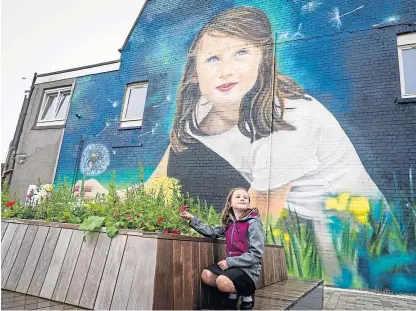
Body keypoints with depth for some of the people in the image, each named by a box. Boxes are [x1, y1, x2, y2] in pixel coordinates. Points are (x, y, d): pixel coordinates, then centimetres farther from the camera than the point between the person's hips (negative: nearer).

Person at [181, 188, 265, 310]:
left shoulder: (253, 223, -14)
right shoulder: (229, 223, 6)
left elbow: (256, 254, -18)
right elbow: (212, 232, 9)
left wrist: (229, 261, -20)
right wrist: (192, 219, 2)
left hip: (248, 268, -6)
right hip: (231, 264, 6)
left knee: (222, 281, -29)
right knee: (206, 275, -13)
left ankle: (247, 294, 3)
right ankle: (233, 292, 11)